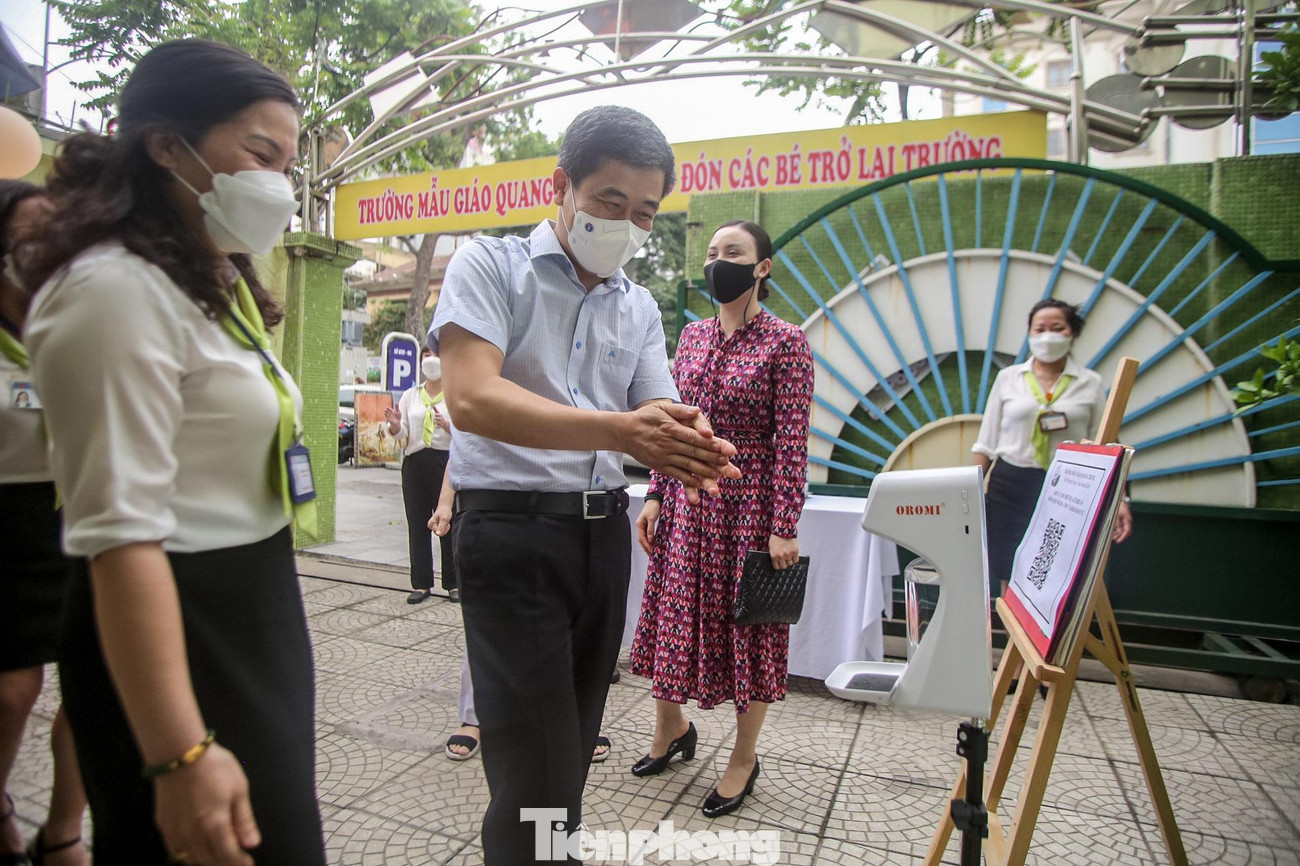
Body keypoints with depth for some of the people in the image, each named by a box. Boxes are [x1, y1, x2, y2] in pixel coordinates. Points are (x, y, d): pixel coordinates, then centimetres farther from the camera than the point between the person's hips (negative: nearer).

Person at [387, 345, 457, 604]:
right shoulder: (410, 396, 15)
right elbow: (401, 434, 7)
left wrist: (446, 424, -23)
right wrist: (395, 425, -15)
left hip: (446, 460, -3)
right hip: (415, 463, 3)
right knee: (417, 523, 4)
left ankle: (453, 583, 8)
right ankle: (421, 584, 12)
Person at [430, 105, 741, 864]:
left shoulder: (640, 309, 12)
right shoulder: (491, 266, -4)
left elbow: (662, 419, 5)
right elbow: (472, 397, -20)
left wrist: (693, 448, -21)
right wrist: (618, 430, -32)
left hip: (603, 530, 6)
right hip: (511, 526, -5)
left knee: (574, 743, 19)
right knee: (538, 766, -5)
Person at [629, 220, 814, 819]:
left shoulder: (785, 342, -9)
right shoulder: (693, 335, 8)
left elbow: (792, 442, -12)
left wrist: (784, 528, -16)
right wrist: (655, 496, 6)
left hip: (748, 501, -5)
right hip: (687, 498, 6)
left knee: (748, 626, 8)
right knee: (675, 612, 15)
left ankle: (743, 759, 29)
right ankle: (671, 727, 40)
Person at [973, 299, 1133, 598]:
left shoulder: (1090, 383, 4)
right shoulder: (1008, 378, 6)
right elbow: (987, 443, 8)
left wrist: (1118, 499, -6)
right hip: (1011, 486, 1)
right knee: (1011, 580, 6)